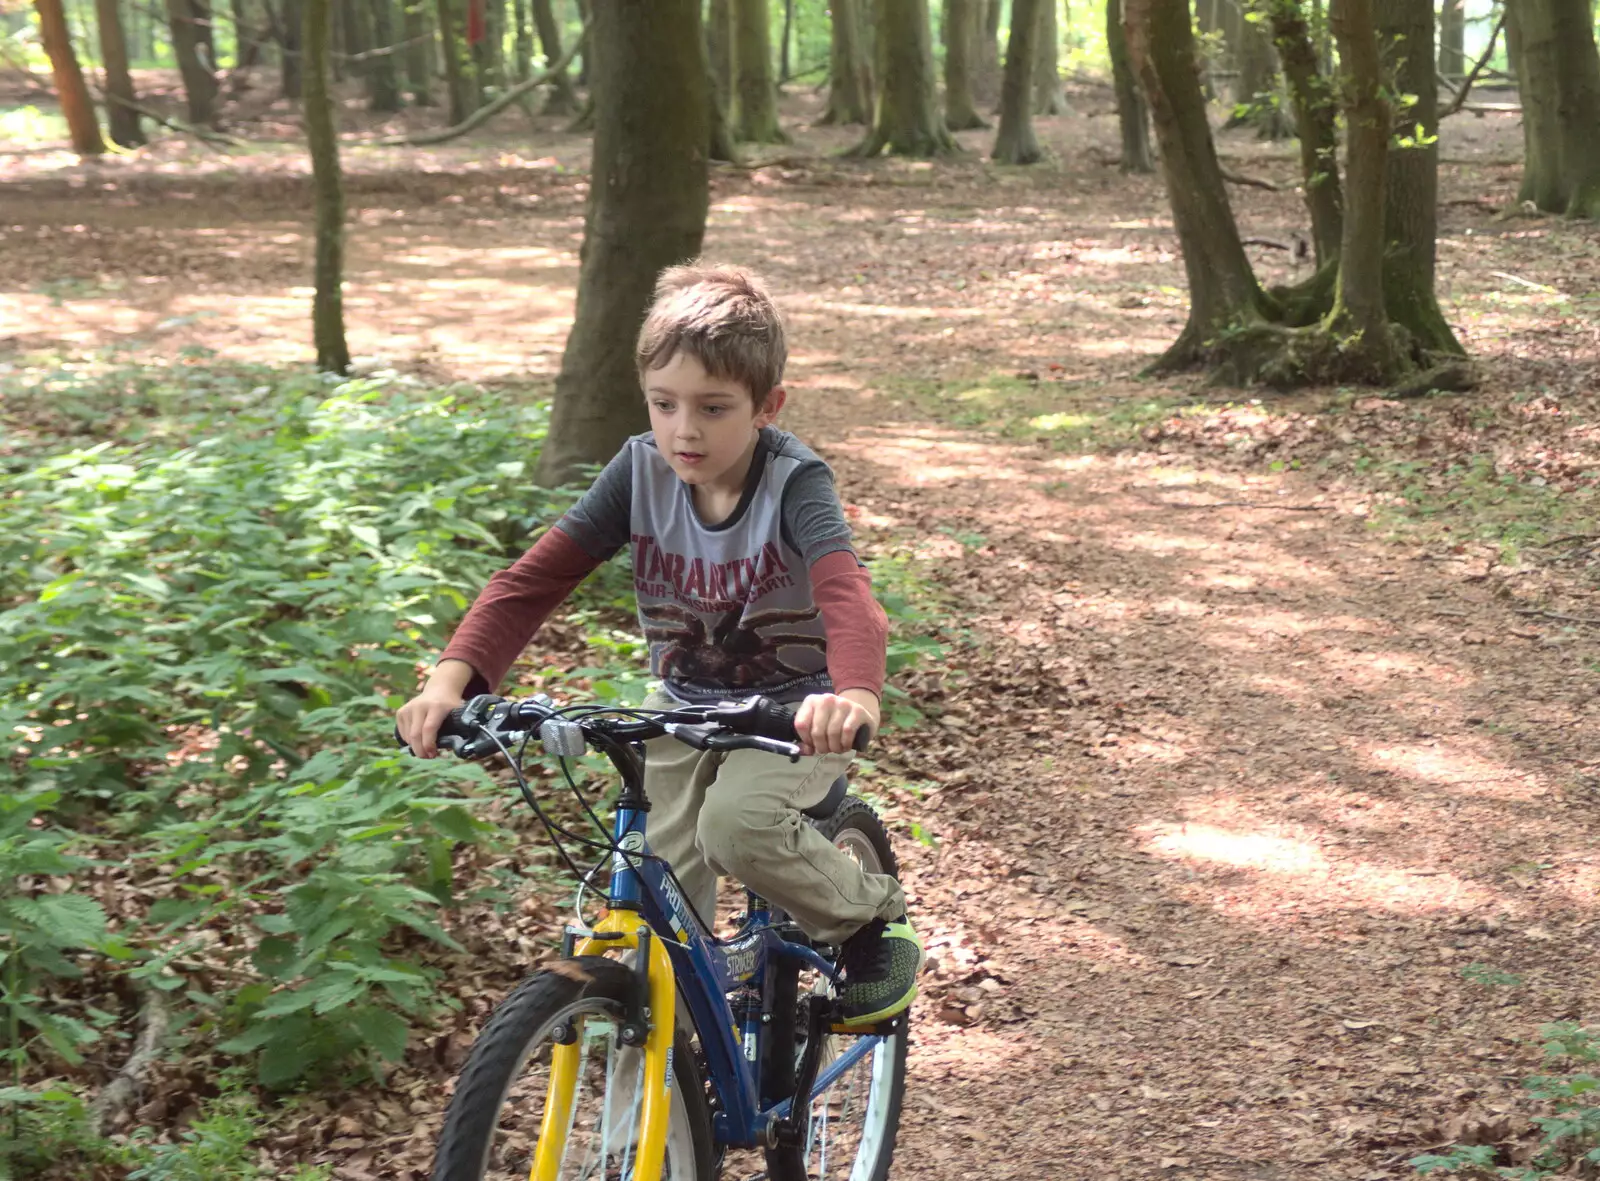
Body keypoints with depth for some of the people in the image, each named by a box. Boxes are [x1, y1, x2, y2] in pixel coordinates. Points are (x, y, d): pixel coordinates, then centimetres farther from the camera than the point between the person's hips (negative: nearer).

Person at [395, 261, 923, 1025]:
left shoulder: (793, 481, -24)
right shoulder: (642, 470, -13)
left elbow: (846, 593, -41)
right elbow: (534, 578, -17)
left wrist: (855, 693, -64)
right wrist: (453, 676, -34)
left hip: (793, 706, -4)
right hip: (685, 704, 4)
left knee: (737, 826, -31)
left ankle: (874, 916, -3)